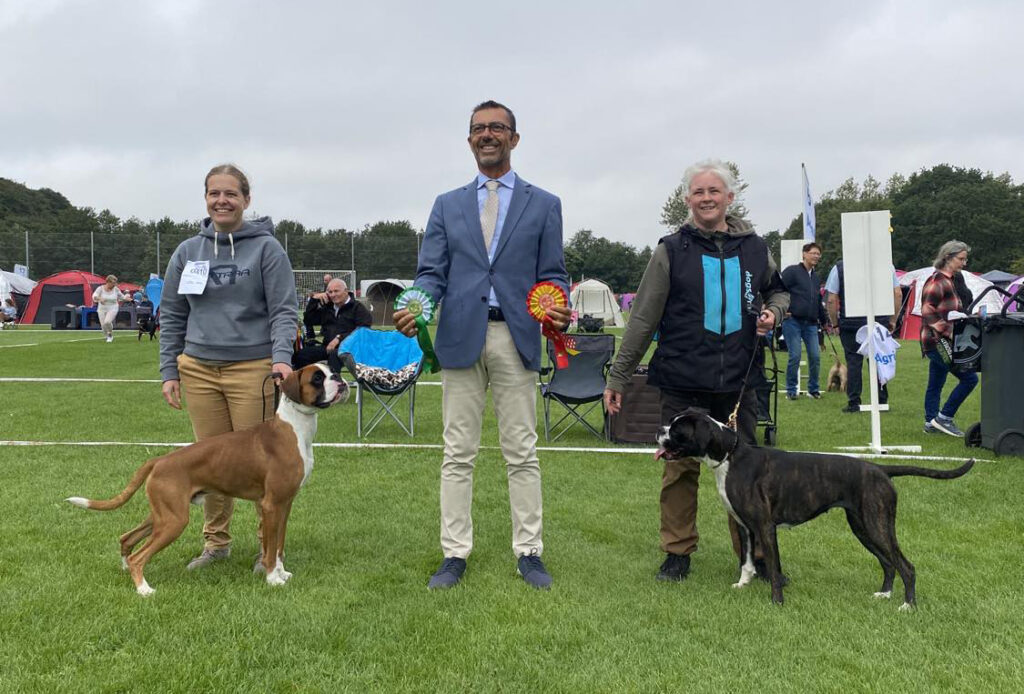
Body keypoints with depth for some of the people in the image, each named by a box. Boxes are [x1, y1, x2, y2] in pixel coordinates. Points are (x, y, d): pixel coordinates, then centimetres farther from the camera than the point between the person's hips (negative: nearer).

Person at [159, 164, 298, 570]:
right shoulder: (187, 251, 10)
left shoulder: (266, 248, -1)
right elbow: (171, 316, 14)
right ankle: (215, 542, 24)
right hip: (199, 369, 4)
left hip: (253, 369, -4)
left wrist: (281, 357, -20)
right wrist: (169, 372, 7)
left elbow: (284, 310, -6)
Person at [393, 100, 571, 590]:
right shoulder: (447, 205, 14)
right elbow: (432, 273, 7)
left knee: (522, 453, 3)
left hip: (516, 335, -1)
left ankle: (528, 553, 13)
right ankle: (454, 555, 12)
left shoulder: (543, 205, 10)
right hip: (460, 337, 1)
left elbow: (552, 274, 7)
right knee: (458, 454, 4)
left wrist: (559, 309, -15)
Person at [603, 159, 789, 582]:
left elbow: (778, 289, 27)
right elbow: (643, 319, 1)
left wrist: (773, 312, 3)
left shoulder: (754, 248, 8)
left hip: (738, 381, 2)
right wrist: (618, 377, 0)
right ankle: (677, 552, 20)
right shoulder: (671, 250, 1)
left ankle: (754, 552, 21)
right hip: (682, 380, -2)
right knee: (680, 468, 5)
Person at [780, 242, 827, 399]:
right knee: (795, 356, -7)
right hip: (792, 321, -6)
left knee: (815, 356, 1)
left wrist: (824, 320, 27)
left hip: (811, 323, 6)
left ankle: (813, 388, 17)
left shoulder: (816, 277, 21)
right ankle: (791, 389, 7)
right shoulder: (792, 271, -2)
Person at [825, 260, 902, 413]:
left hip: (850, 323, -2)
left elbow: (831, 300, -2)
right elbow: (898, 294, 4)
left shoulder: (839, 267, -1)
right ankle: (881, 402, 15)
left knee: (854, 362, 3)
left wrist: (834, 324, 8)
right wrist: (893, 320, 12)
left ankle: (854, 403, 3)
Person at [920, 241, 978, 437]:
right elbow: (927, 312, -22)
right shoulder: (937, 281, -16)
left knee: (935, 385, 13)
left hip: (942, 342, 10)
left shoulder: (954, 280, 16)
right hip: (938, 343, -10)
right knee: (969, 378, -9)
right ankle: (944, 417, -3)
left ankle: (931, 423, 20)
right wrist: (948, 331, -23)